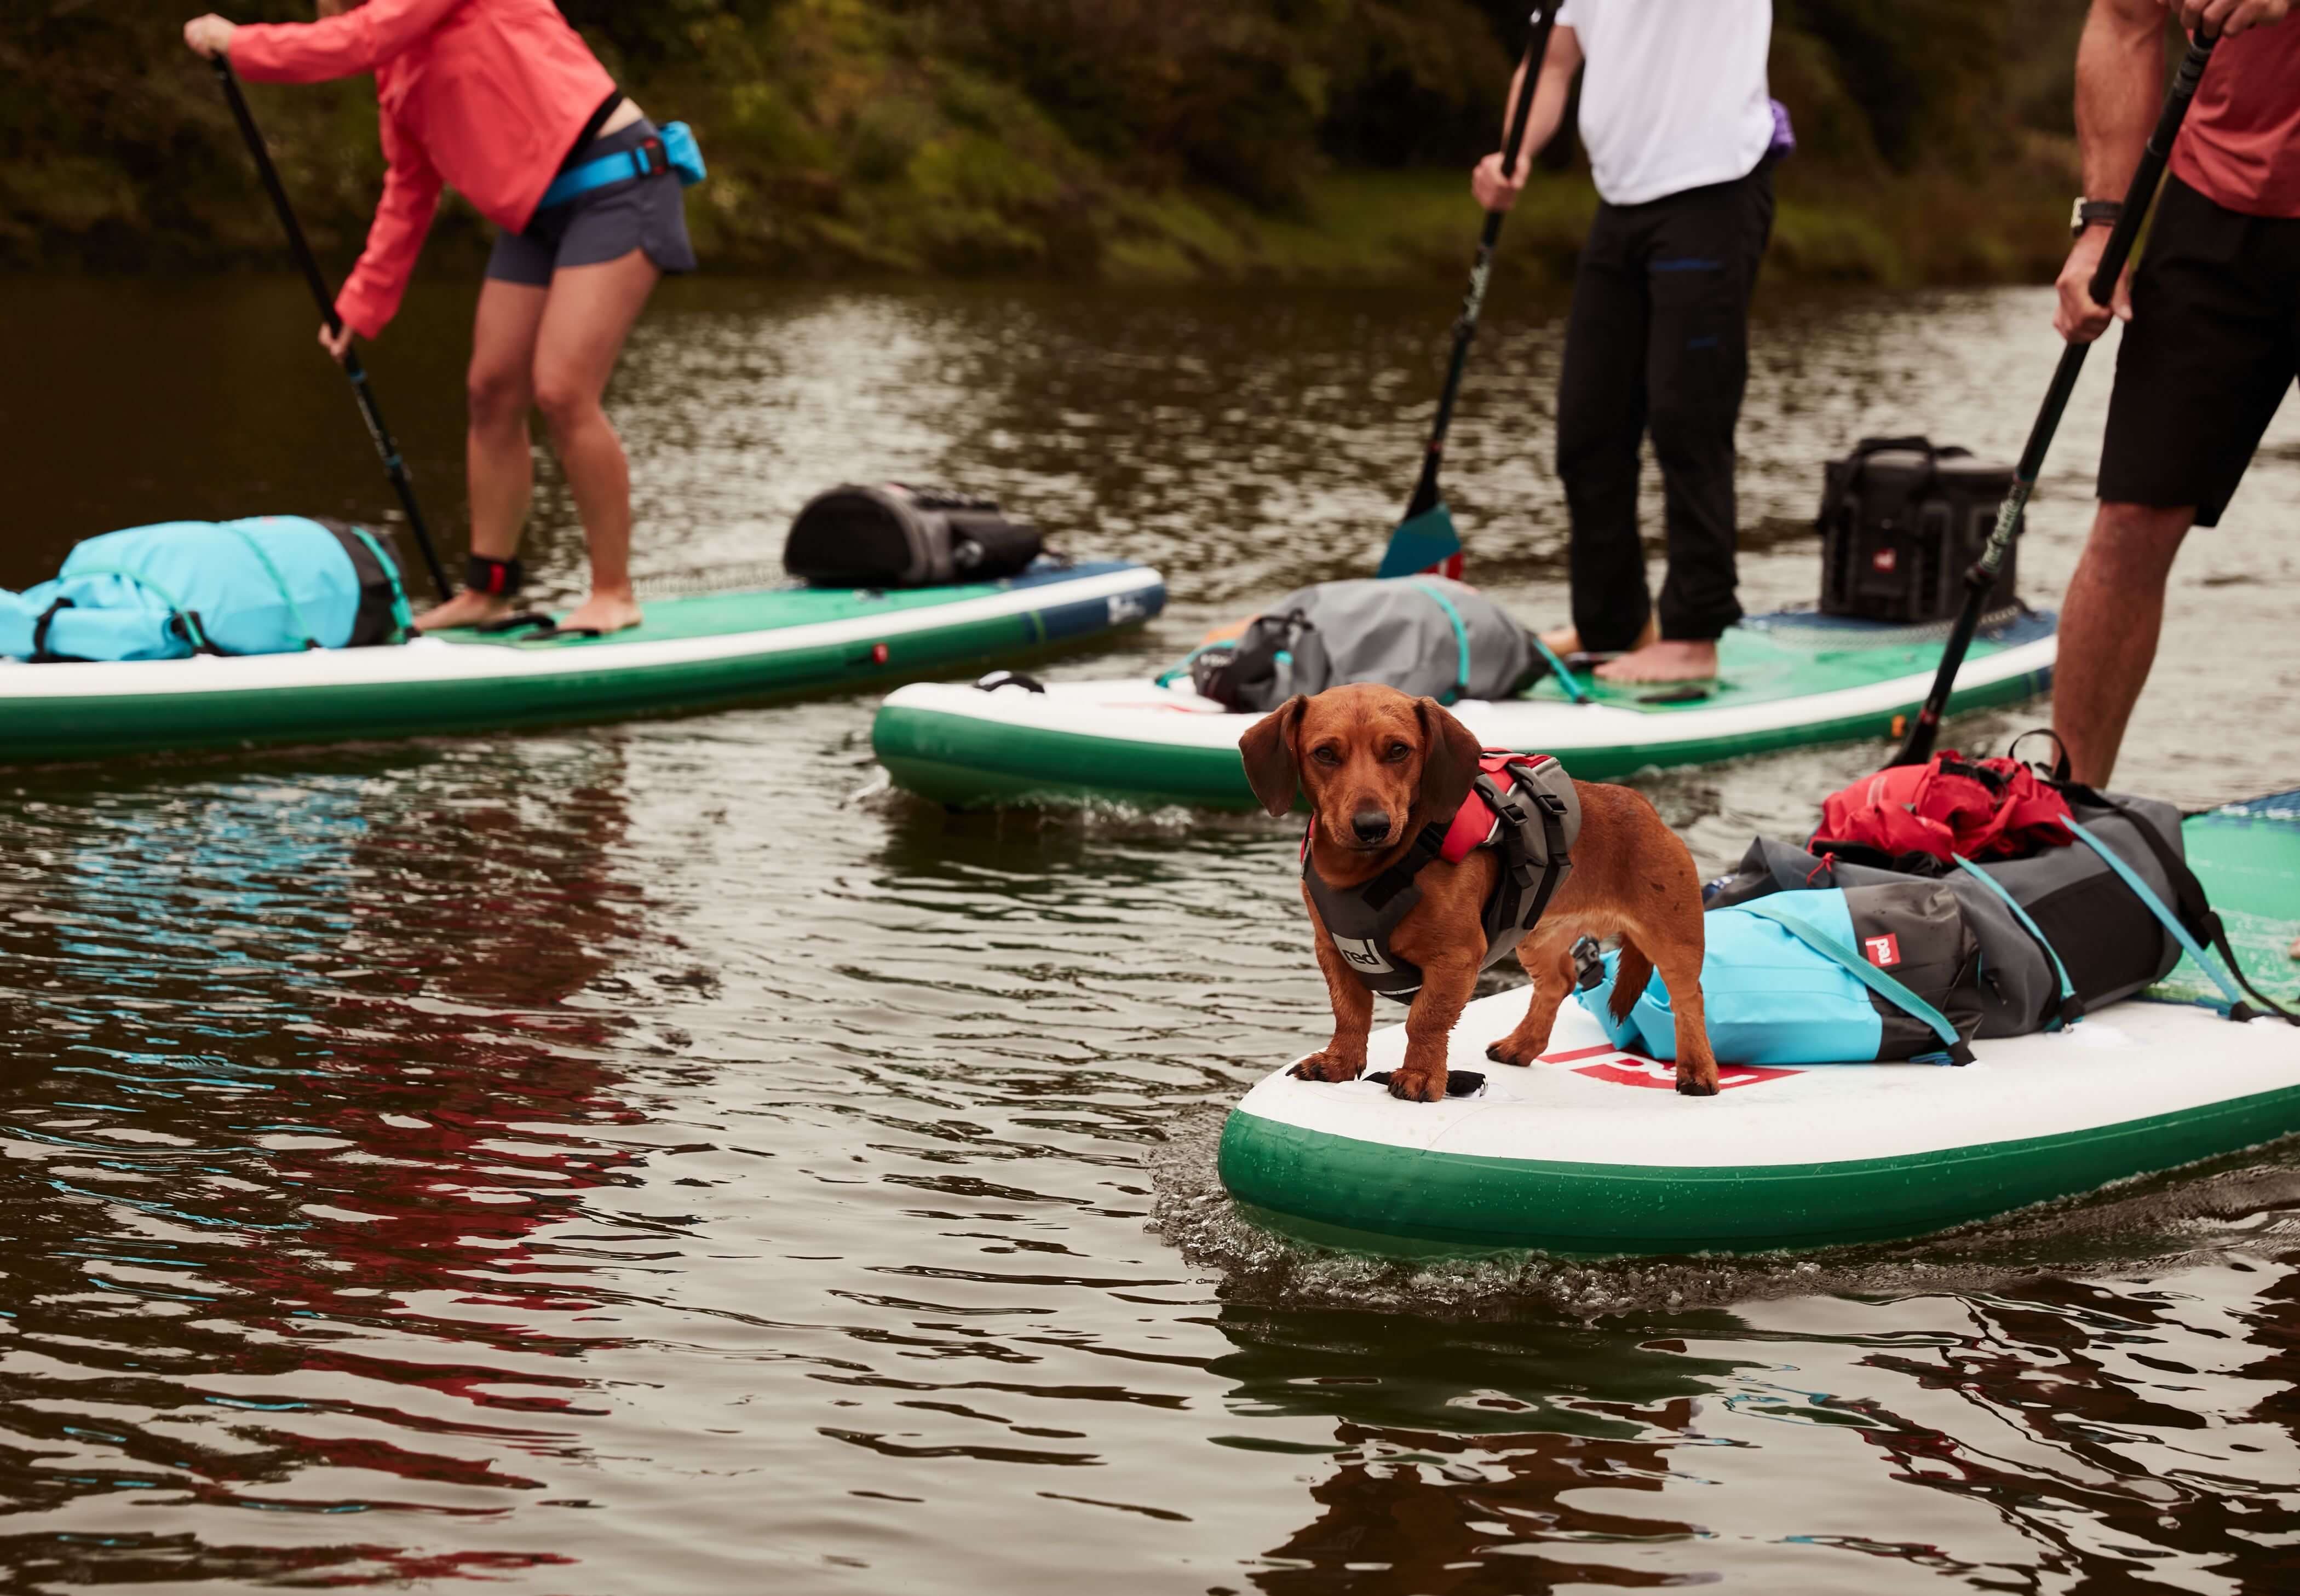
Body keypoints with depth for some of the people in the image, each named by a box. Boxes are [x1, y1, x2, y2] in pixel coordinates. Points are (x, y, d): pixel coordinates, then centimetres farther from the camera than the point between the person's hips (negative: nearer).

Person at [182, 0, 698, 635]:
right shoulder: (397, 73, 14)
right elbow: (408, 195, 19)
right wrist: (359, 310, 18)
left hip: (614, 188, -9)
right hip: (536, 210, 9)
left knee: (561, 392, -15)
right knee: (493, 392, 6)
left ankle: (614, 594, -4)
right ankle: (488, 591, 16)